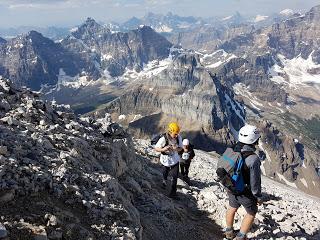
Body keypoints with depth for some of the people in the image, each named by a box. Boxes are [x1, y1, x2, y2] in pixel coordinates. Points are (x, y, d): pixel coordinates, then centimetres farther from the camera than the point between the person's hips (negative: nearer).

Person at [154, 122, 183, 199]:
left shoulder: (179, 138, -18)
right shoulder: (163, 139, -29)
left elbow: (180, 148, -6)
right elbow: (156, 148, -18)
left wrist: (177, 149, -30)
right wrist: (163, 149, -37)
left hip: (175, 160, 2)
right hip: (166, 160, -2)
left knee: (175, 176, 0)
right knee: (165, 173, 23)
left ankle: (172, 193, 17)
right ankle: (164, 181, 56)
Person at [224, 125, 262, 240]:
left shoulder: (232, 150, -12)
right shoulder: (253, 159, -32)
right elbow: (255, 181, -24)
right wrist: (258, 197, -6)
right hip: (246, 193, -6)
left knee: (232, 208, 27)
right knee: (251, 213, 20)